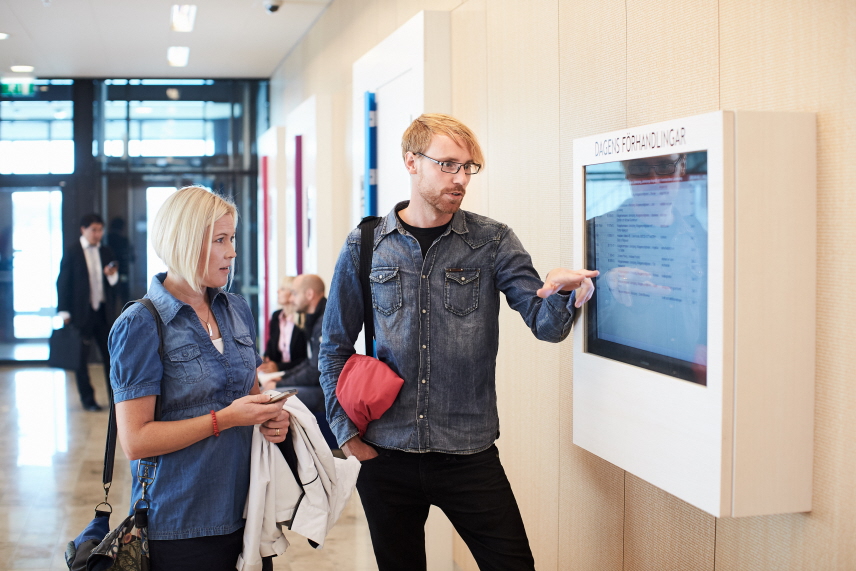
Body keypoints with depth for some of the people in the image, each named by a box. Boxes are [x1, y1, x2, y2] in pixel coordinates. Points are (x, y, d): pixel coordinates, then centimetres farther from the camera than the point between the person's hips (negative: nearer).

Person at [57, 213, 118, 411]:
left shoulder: (106, 253, 10)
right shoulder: (72, 253, -2)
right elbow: (63, 282, -3)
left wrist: (112, 275, -11)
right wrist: (64, 312, -7)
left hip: (104, 311, 3)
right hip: (81, 312, -3)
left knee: (110, 354, 1)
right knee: (81, 358, 4)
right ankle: (87, 399, 14)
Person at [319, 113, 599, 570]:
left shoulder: (492, 242, 0)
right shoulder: (365, 247, 1)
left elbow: (545, 324, -9)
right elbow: (335, 348, 8)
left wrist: (562, 294, -31)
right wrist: (344, 429, 1)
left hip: (470, 453, 0)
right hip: (386, 454, 1)